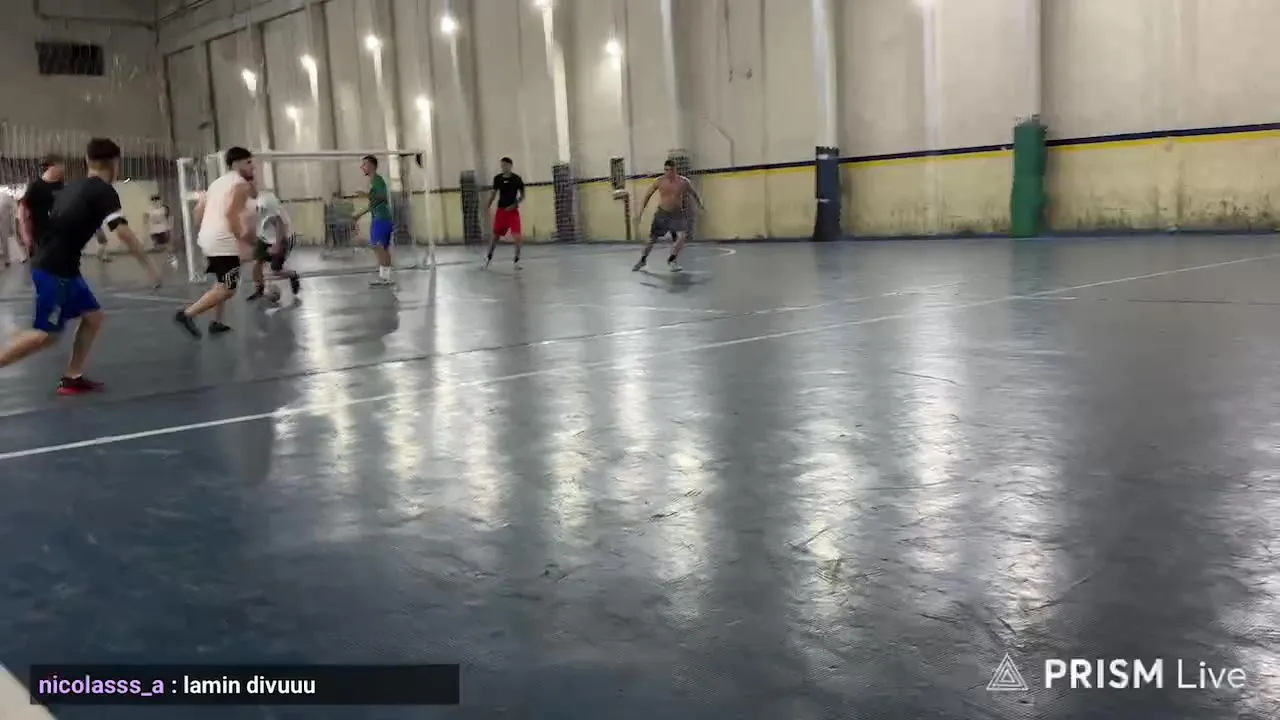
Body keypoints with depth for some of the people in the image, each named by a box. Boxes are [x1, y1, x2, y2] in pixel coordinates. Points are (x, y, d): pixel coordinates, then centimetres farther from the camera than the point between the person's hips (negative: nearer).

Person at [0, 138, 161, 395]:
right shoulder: (104, 192, -11)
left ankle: (72, 378, 13)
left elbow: (60, 222, 20)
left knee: (93, 316, 11)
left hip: (61, 267, 9)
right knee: (46, 333, -5)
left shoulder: (74, 187, 14)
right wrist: (149, 266, -20)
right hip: (54, 269, -9)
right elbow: (123, 232, -22)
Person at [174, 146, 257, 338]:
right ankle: (187, 314, -13)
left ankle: (216, 323, 25)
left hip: (209, 240, 10)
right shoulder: (241, 184, -8)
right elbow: (231, 213, -23)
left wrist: (203, 232, 27)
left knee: (222, 285, 23)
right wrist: (242, 241, -23)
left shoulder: (218, 182, 20)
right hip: (224, 243, -10)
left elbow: (199, 209, 19)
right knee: (227, 289, -7)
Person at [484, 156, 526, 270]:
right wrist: (488, 205, 2)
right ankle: (489, 257, 29)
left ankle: (517, 260, 2)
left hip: (513, 210, -3)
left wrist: (515, 205, -17)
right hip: (500, 210, 3)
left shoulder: (517, 179, -7)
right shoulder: (497, 178, 2)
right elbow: (493, 192, 13)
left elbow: (522, 195, -2)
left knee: (517, 236, -12)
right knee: (496, 234, 12)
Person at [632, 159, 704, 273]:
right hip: (662, 213, 0)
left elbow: (693, 193, 10)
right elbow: (647, 195, -2)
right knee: (652, 238, 6)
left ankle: (672, 260, -4)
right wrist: (641, 211, -6)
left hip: (677, 214, 0)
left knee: (682, 236, -20)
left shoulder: (683, 182, -10)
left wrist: (700, 204, 10)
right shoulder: (659, 182, -12)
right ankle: (643, 260, 28)